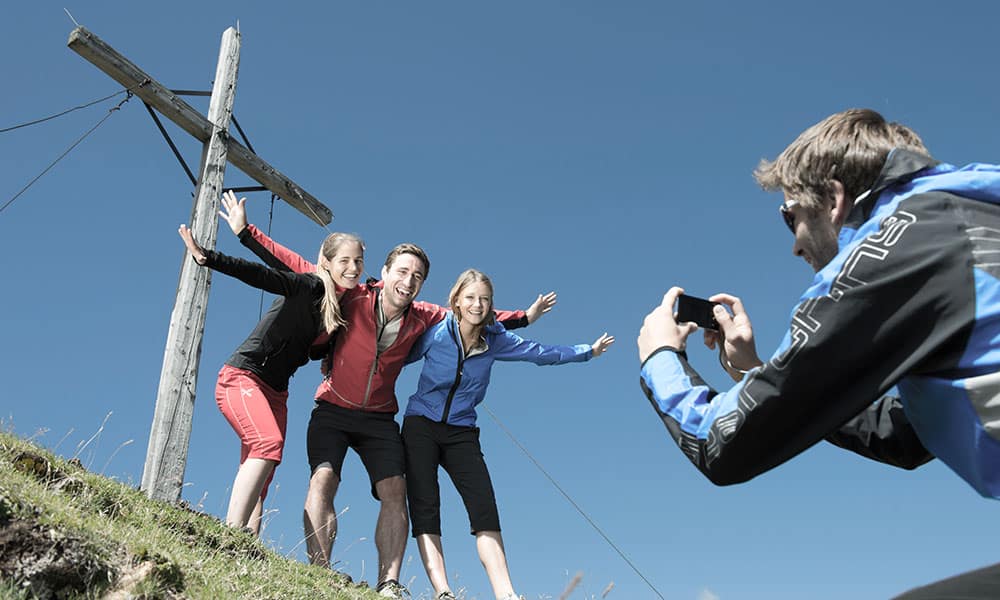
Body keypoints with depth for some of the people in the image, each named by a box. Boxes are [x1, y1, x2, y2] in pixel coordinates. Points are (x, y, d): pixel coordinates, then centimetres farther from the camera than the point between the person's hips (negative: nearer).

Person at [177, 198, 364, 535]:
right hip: (242, 377, -8)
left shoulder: (344, 308, 11)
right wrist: (208, 258, -35)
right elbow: (262, 276, -23)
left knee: (259, 486, -2)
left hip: (275, 392, 8)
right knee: (269, 442, -30)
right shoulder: (310, 287, -9)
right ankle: (232, 534, -35)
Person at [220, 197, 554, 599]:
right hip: (333, 410, -3)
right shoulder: (353, 298, -13)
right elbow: (295, 266, -8)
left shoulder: (423, 318, -4)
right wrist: (246, 232, -6)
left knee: (394, 491, -11)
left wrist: (524, 317, 15)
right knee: (323, 478, -22)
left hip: (379, 418, 3)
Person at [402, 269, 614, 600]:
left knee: (484, 508, -14)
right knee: (424, 508, -15)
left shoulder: (495, 340, 0)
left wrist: (588, 350, 20)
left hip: (461, 434, 2)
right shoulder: (437, 333, -8)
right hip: (421, 427, -2)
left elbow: (541, 352, 12)